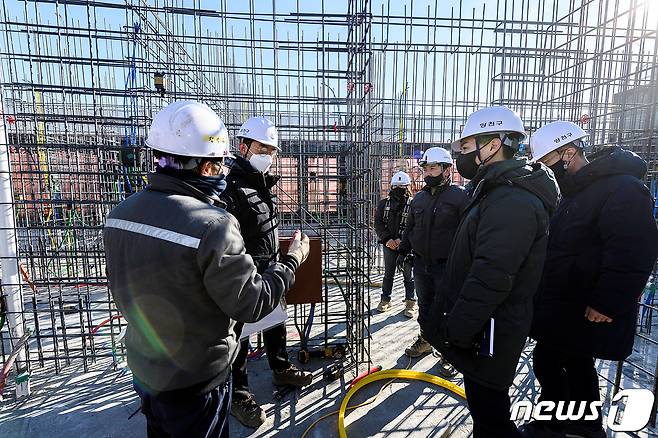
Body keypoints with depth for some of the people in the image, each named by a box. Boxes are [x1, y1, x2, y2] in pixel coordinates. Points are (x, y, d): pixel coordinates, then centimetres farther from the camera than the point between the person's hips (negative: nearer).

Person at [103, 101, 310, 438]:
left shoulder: (120, 214, -8)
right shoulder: (211, 225, -33)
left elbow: (121, 291, 6)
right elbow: (252, 304, -23)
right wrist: (293, 259, -10)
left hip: (143, 370, 7)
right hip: (194, 383, -6)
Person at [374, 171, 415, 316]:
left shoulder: (413, 204, -3)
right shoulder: (383, 203, 6)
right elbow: (378, 223, 1)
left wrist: (402, 240, -18)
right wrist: (387, 239, -11)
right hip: (389, 244, 3)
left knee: (408, 275, 6)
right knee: (388, 273, 14)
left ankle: (411, 302, 18)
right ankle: (385, 300, 27)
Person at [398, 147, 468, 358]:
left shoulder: (460, 196, -10)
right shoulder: (419, 197, 9)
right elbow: (410, 227, 19)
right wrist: (404, 250, 19)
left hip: (446, 266, -5)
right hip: (421, 263, 6)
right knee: (424, 305, 19)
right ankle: (425, 340, 38)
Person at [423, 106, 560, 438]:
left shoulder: (513, 200, -23)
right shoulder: (498, 192, 12)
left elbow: (491, 278, -29)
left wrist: (455, 331, -22)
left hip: (489, 334, -10)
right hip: (482, 329, 10)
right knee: (484, 407, 25)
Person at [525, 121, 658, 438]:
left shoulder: (622, 188, -19)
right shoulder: (576, 191, 12)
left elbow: (632, 254, -26)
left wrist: (607, 304, -24)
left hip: (589, 313, -9)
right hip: (570, 307, 9)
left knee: (546, 361, 1)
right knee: (577, 364, 20)